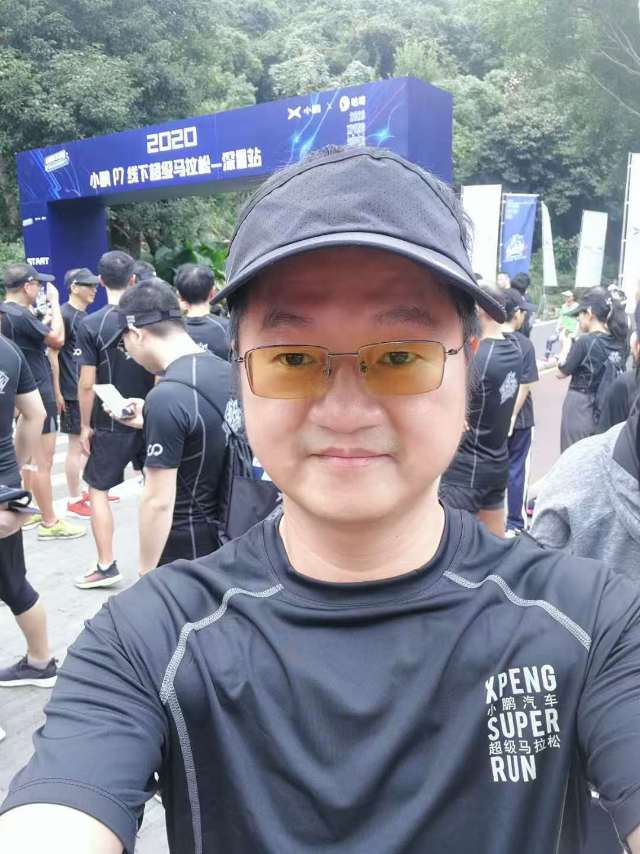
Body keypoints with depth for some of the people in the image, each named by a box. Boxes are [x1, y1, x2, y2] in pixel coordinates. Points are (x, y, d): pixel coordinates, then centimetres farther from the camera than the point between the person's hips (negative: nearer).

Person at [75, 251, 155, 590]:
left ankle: (106, 566, 9)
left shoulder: (91, 324, -12)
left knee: (98, 490, 9)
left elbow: (87, 384, -12)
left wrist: (85, 425, -2)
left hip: (110, 423, -3)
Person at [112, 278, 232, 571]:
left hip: (184, 549, -8)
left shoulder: (166, 396, -24)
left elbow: (159, 502, -22)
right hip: (227, 534, 8)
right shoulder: (226, 371, 0)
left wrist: (146, 572, -11)